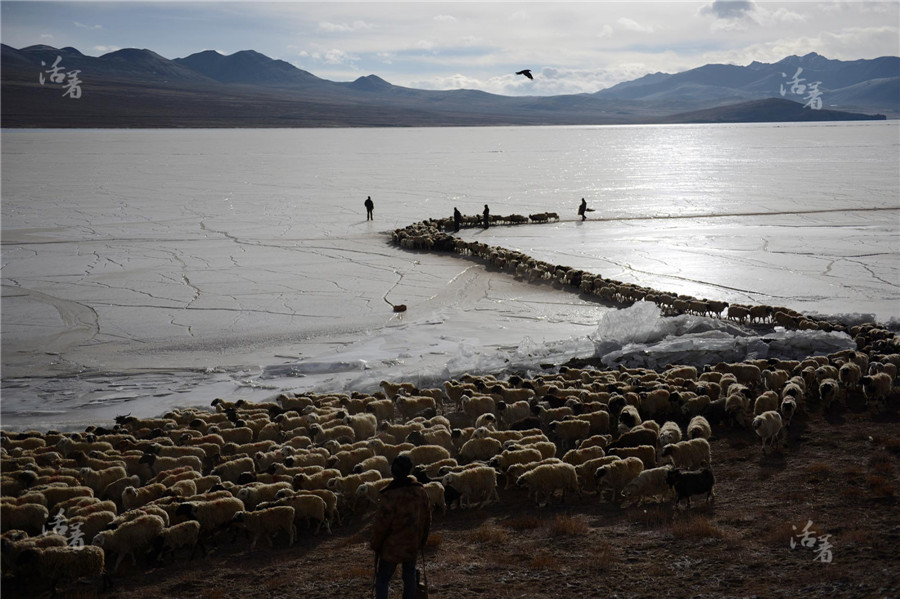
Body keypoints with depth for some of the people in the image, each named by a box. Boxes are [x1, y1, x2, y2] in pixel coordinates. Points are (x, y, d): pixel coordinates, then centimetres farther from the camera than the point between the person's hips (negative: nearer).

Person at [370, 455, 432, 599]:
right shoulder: (420, 491, -2)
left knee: (382, 579, 5)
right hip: (412, 546, 5)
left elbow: (381, 524, -18)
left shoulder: (390, 495, -23)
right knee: (409, 577, 18)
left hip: (392, 546, -5)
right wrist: (422, 541, 21)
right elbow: (427, 519, 9)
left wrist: (375, 544, -3)